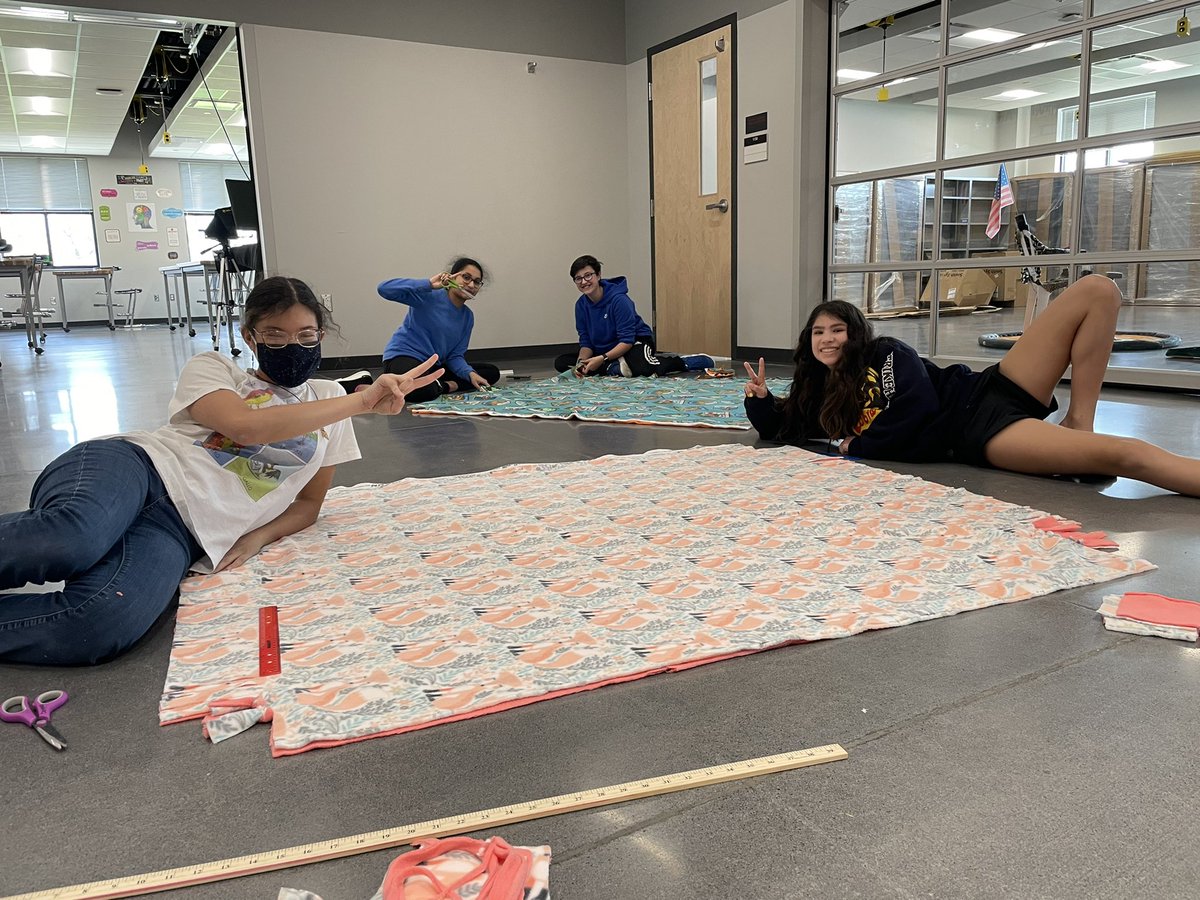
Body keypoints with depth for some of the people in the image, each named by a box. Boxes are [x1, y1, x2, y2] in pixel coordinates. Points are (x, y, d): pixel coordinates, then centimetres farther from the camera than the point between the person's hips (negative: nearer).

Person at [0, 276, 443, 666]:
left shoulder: (329, 399, 23)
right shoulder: (211, 368, 14)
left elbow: (309, 502, 26)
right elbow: (244, 426, -10)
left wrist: (258, 537, 3)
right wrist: (362, 402, -11)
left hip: (182, 533, 2)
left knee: (103, 625, -35)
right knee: (74, 539, -43)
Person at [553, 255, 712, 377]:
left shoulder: (618, 299, -22)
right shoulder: (581, 305, -5)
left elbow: (627, 340, -23)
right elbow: (585, 342, -1)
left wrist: (601, 359, -33)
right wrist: (581, 362, -22)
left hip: (635, 342, -7)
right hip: (603, 350, 7)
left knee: (642, 368, -42)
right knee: (560, 362, -9)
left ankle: (679, 362, -12)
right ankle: (614, 367, -15)